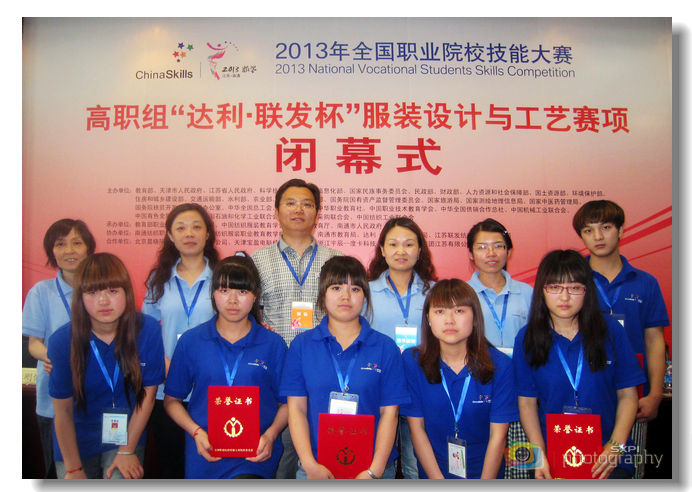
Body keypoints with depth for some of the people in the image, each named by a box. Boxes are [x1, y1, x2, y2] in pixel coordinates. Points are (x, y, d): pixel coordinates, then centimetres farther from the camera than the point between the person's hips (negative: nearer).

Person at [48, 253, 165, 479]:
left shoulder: (148, 330, -17)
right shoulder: (63, 341, -16)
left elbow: (148, 393, -9)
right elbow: (63, 411, -9)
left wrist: (127, 451, -5)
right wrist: (73, 469, -5)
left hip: (127, 435, -1)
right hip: (77, 441, 1)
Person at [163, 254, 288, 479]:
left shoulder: (273, 344, 2)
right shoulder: (191, 341, 4)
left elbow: (286, 403, 6)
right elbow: (172, 400, 8)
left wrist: (270, 436, -11)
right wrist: (197, 433, -6)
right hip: (205, 454, 2)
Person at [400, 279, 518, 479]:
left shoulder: (500, 365, -8)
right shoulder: (412, 361, -7)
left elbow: (498, 436, -6)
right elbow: (416, 428, -4)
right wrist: (440, 484, -7)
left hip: (485, 473, 0)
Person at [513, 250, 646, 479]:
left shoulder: (611, 330, 2)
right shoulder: (527, 338, 1)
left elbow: (627, 395, 5)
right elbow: (527, 402, 2)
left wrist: (616, 446, -6)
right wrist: (540, 455, -7)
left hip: (607, 455, 1)